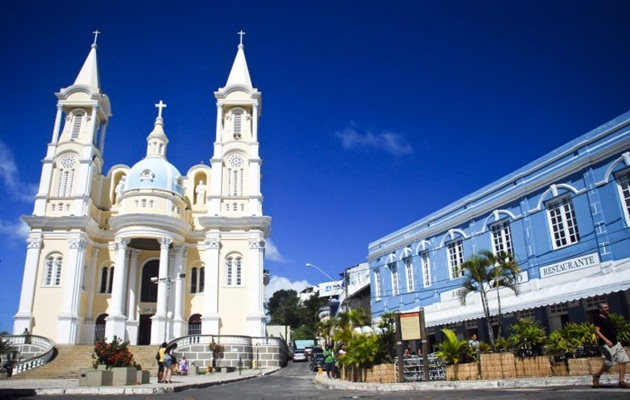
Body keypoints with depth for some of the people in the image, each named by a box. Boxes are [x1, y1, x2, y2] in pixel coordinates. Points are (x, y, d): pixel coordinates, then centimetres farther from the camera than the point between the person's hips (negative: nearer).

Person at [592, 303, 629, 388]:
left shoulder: (607, 318, 16)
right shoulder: (598, 318, -9)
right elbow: (597, 331, -18)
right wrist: (606, 340, -29)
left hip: (615, 343, 9)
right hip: (606, 345, -8)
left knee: (623, 361, -2)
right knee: (608, 364, -7)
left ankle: (621, 381, 0)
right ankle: (596, 376, 14)